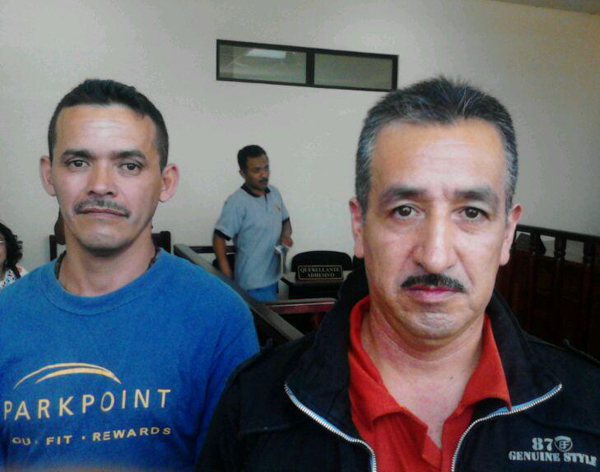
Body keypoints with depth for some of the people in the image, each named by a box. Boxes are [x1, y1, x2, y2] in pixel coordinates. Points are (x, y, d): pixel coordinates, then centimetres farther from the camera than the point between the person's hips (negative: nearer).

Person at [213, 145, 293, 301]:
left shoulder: (274, 193, 5)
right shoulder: (237, 201, -18)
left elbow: (285, 221, 19)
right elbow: (219, 238, -17)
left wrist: (286, 235, -4)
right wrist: (228, 278, -19)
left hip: (272, 277, 7)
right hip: (253, 283, -7)